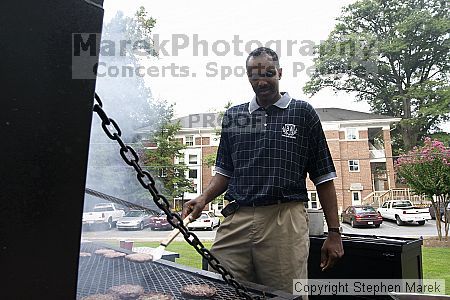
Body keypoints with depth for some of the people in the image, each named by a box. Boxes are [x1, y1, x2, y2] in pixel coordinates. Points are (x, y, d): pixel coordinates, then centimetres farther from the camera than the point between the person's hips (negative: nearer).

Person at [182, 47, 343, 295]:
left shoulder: (302, 113, 6)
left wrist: (334, 232, 2)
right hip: (235, 221, 3)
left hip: (285, 222, -2)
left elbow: (323, 177, 5)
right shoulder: (232, 117, 14)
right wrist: (204, 199, 1)